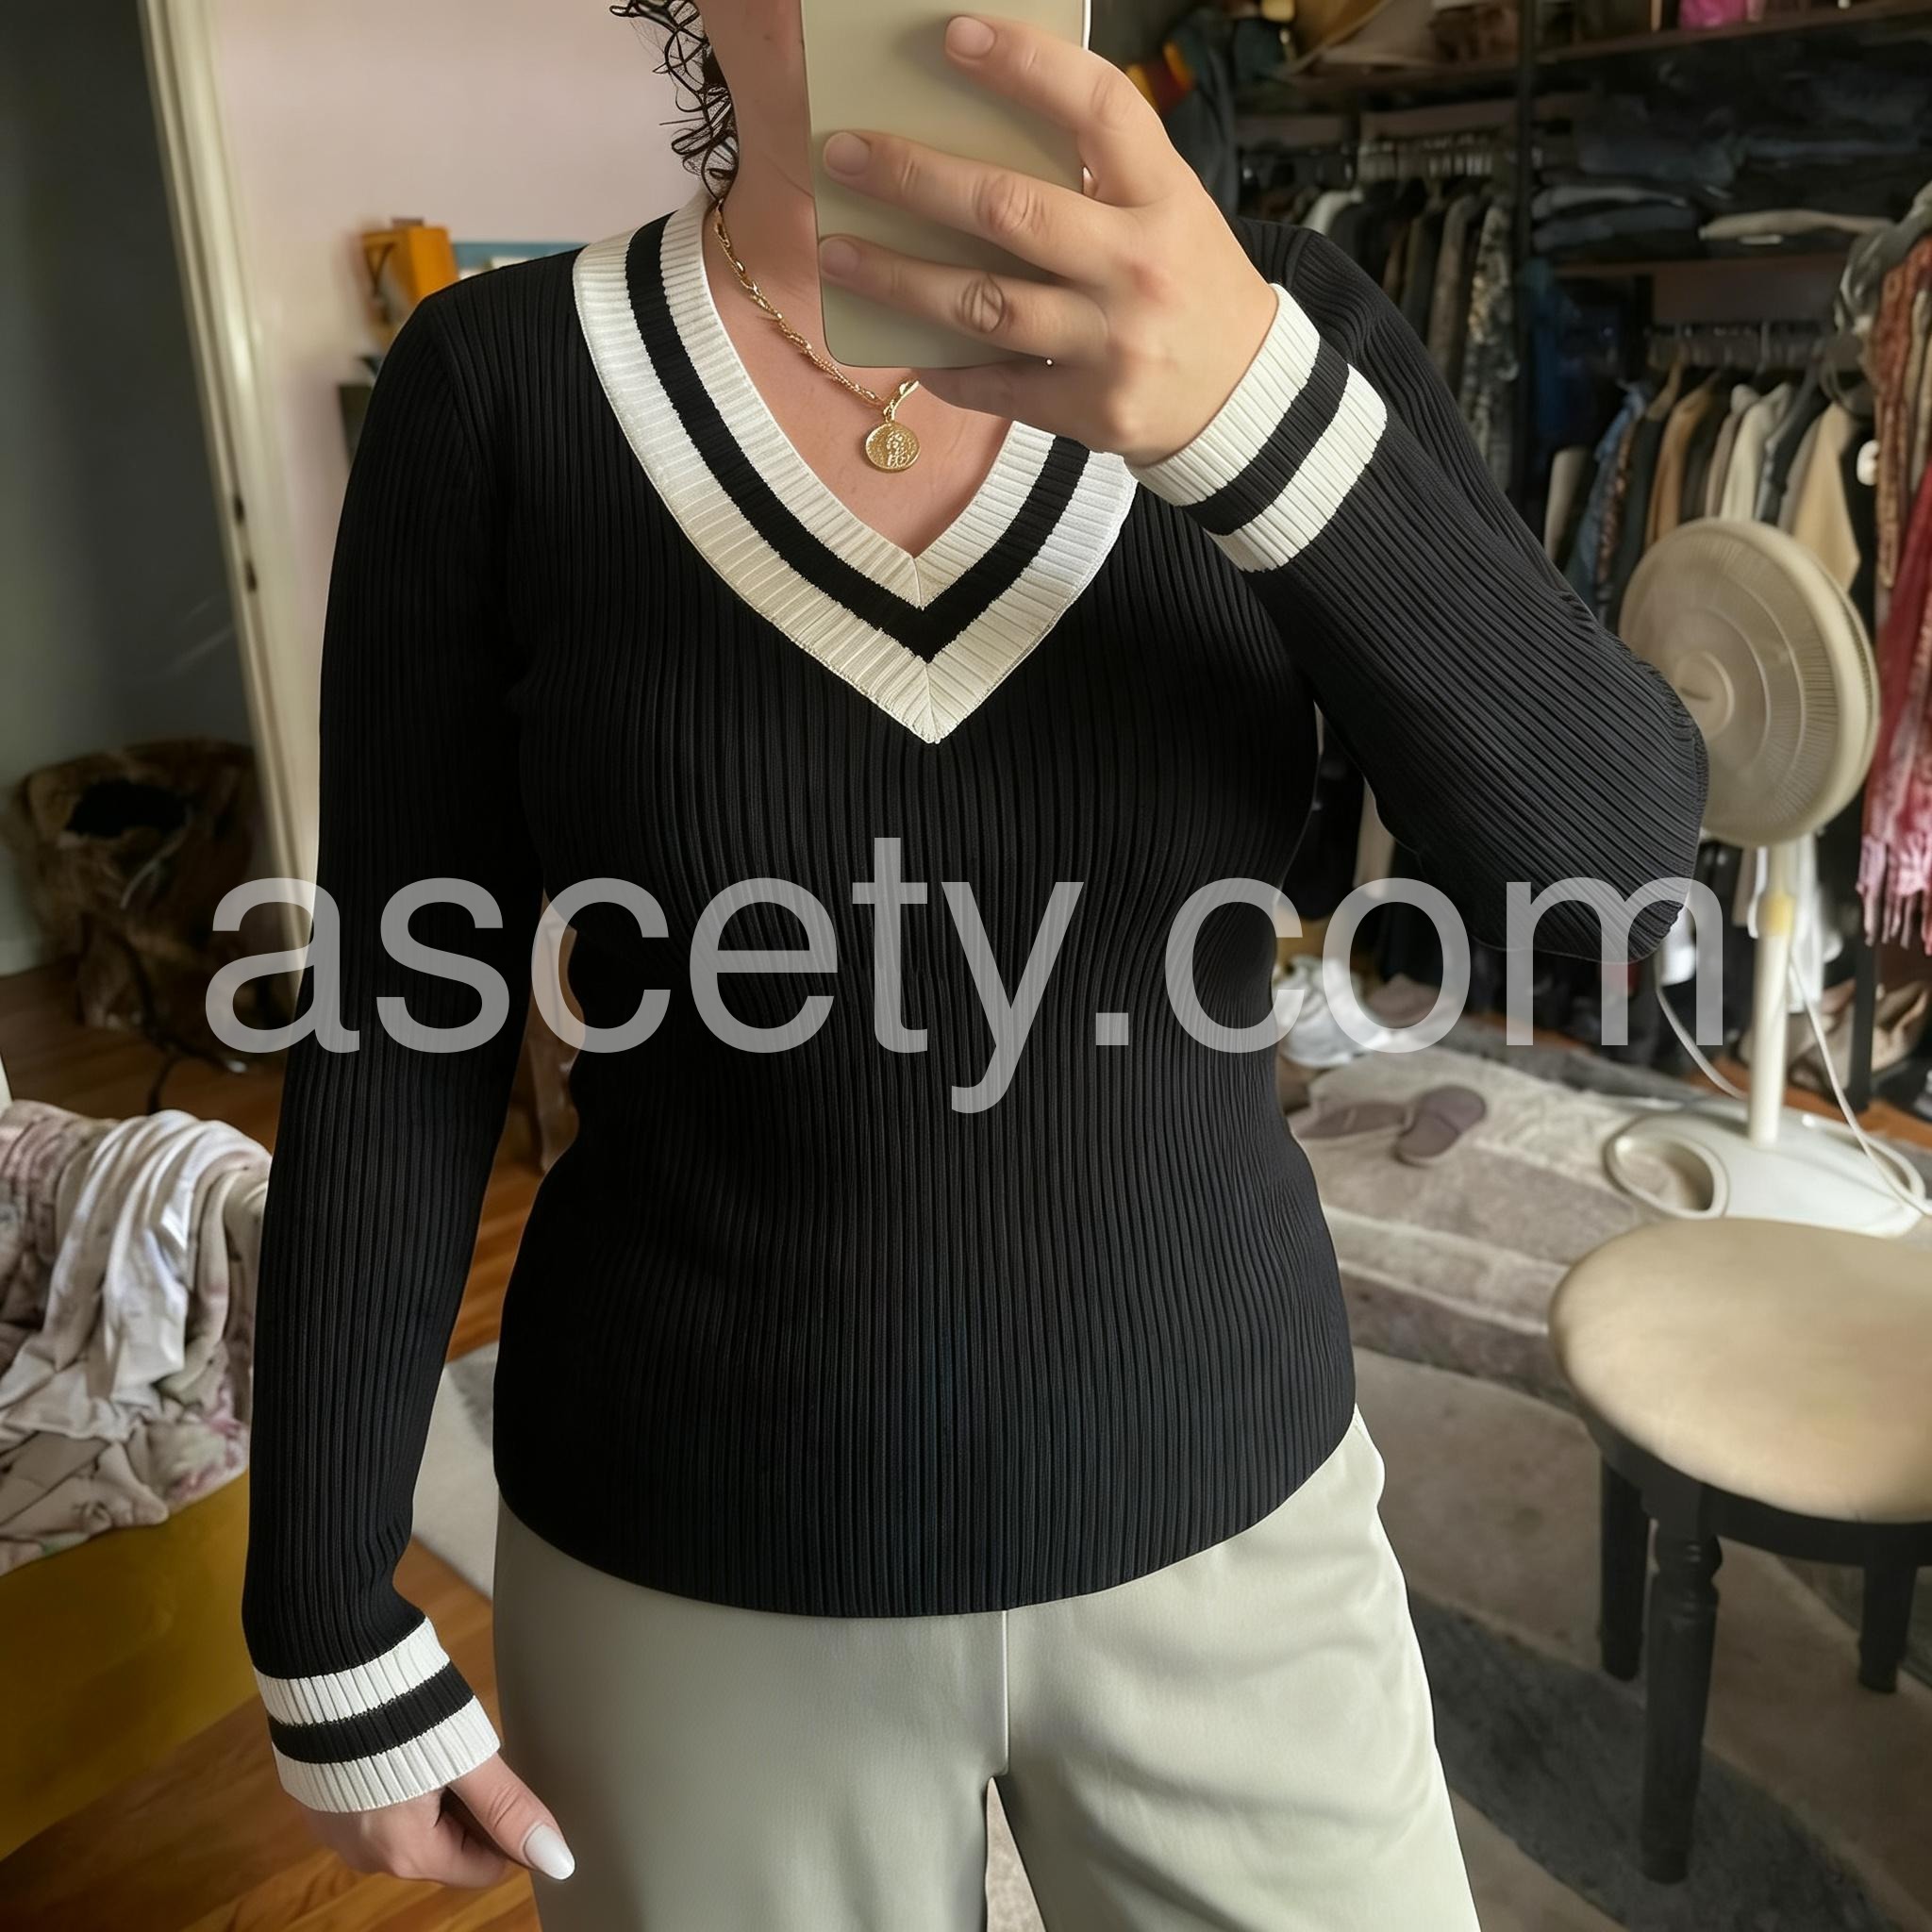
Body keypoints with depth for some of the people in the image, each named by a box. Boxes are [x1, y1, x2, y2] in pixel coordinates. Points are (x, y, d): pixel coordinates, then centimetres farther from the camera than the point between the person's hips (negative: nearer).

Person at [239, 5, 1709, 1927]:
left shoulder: (1264, 321, -7)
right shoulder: (500, 391, -11)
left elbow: (1613, 867, -18)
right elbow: (398, 1047, -7)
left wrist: (1260, 401, -34)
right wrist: (334, 1637, -2)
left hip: (1221, 1518, 2)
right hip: (696, 1573, 0)